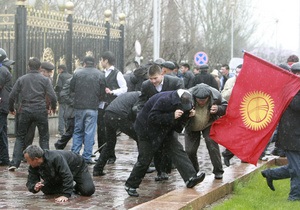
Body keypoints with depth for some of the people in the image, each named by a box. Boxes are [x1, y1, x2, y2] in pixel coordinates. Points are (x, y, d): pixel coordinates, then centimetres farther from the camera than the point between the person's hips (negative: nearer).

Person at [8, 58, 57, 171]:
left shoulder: (21, 79, 3)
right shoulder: (45, 80, -1)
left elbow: (12, 96, 2)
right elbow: (52, 96, -6)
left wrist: (11, 108, 18)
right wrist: (53, 107, 12)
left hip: (25, 111, 1)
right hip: (40, 111, -1)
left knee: (20, 137, 10)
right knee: (44, 138, 10)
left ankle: (14, 163, 1)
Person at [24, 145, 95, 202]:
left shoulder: (56, 158, -43)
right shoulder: (33, 167, -21)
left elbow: (67, 176, -46)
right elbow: (30, 183, -20)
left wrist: (65, 195, -52)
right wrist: (35, 187, -45)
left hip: (77, 167, -6)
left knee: (88, 191, -23)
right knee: (46, 190, -11)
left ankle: (77, 187, 10)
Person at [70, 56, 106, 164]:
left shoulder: (77, 73, 0)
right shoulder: (100, 75, -3)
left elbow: (71, 88, 6)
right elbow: (102, 93, -2)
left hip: (79, 106, 2)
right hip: (93, 107, -2)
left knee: (78, 131, 14)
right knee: (89, 132, 1)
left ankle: (74, 153, 11)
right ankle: (87, 156, 0)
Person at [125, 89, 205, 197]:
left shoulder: (182, 104, -7)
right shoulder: (164, 101, -32)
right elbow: (152, 118, -35)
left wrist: (187, 114, -19)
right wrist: (172, 116, -40)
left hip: (165, 130, 7)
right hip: (147, 129, -7)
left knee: (177, 150, -10)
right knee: (144, 160, -3)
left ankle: (190, 178, -17)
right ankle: (130, 185, 13)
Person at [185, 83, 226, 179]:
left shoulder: (215, 95, -25)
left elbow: (226, 106, -7)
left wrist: (218, 109, -30)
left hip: (209, 125, 0)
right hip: (192, 127, 0)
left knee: (213, 146, -13)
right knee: (190, 150, -1)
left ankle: (218, 171, 2)